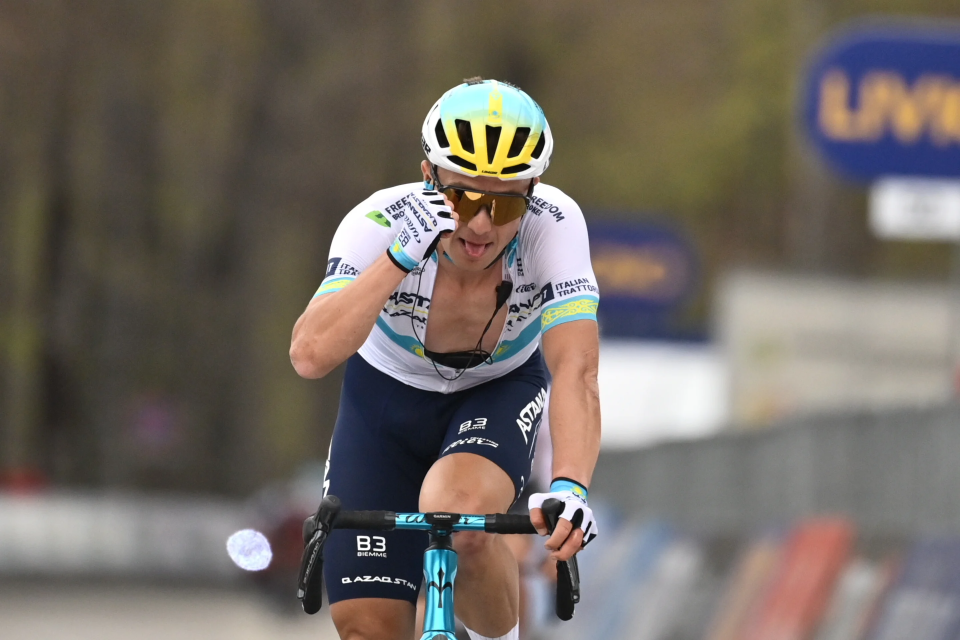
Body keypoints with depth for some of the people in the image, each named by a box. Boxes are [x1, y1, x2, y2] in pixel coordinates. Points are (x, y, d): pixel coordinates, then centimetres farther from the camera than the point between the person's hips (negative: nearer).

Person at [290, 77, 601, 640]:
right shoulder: (380, 223, -31)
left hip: (500, 392, -1)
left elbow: (576, 372, -39)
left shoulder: (554, 225, -31)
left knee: (459, 514, -34)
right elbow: (310, 355, -43)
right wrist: (402, 257, -51)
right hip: (388, 398, 1)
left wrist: (570, 488, -55)